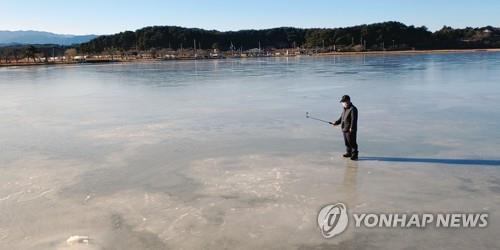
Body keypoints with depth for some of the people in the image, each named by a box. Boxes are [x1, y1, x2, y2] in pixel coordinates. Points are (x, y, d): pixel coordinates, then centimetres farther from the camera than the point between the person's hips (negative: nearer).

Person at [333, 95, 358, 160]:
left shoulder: (353, 109, -17)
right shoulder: (345, 109, 13)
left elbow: (353, 119, -22)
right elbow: (341, 117, 22)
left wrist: (351, 128, -25)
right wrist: (337, 122, 11)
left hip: (350, 130, -9)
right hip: (344, 129, 9)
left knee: (352, 142, -2)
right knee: (347, 142, 17)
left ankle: (354, 154, 6)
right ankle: (349, 153, 30)